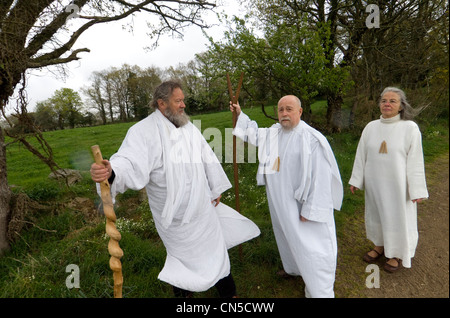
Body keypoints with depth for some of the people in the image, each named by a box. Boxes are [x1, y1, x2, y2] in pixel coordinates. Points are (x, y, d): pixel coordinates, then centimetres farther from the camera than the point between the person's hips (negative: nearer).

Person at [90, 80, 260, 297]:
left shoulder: (188, 127, 2)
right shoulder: (144, 131, -15)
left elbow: (208, 159, 6)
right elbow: (130, 161, -31)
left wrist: (216, 189, 7)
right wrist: (111, 171, -54)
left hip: (201, 205, 5)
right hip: (173, 212, -5)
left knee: (215, 248, 19)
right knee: (184, 255, 15)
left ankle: (227, 291, 42)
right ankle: (182, 290, 46)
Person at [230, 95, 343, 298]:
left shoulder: (312, 139, -22)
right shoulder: (273, 133, 0)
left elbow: (320, 178, -22)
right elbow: (254, 133, 21)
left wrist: (310, 210, -19)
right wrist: (240, 114, 16)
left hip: (301, 204, -7)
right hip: (281, 203, 8)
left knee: (312, 246, 4)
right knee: (288, 235, 27)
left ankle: (321, 292, 26)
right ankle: (293, 267, 55)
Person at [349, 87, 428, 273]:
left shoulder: (410, 128, -11)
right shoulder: (371, 127, -2)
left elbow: (415, 160, -9)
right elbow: (361, 155, 3)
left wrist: (417, 190, -8)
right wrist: (356, 180, 4)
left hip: (397, 184, -3)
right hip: (374, 183, 3)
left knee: (398, 217, 12)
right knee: (376, 214, 18)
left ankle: (397, 254, 36)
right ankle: (379, 246, 41)